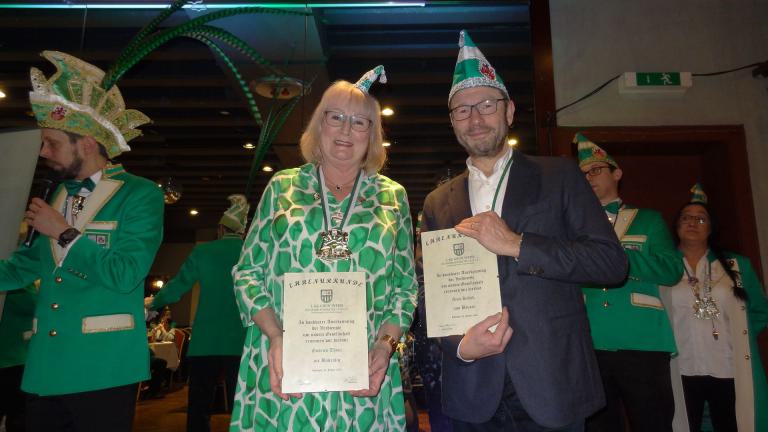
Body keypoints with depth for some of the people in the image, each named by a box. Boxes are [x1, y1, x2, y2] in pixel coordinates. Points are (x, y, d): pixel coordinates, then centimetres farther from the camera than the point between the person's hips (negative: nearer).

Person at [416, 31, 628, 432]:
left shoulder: (558, 176, 1)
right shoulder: (438, 203, 7)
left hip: (551, 384, -1)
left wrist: (516, 244, -17)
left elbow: (612, 262, -8)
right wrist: (459, 345, -11)